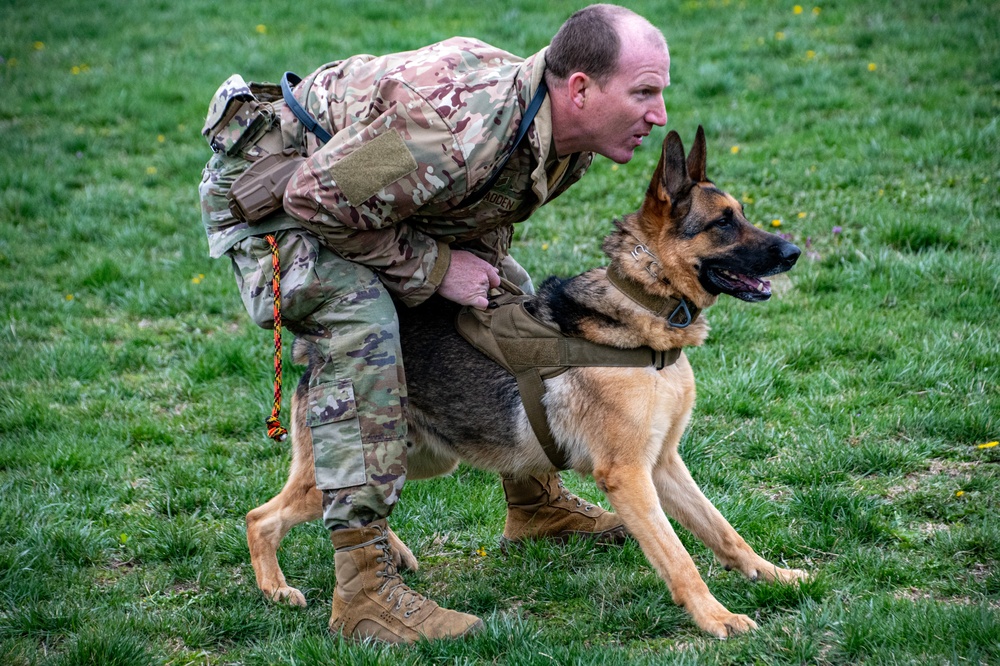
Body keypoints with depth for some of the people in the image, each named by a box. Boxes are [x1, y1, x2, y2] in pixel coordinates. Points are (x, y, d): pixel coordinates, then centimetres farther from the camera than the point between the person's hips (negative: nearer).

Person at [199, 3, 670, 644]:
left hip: (378, 193, 9)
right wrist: (435, 268, -25)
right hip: (274, 186, -9)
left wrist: (483, 262, -9)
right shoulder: (460, 131, -41)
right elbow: (321, 203, -33)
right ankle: (363, 584, -28)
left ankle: (535, 502, 32)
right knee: (363, 325, -31)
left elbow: (484, 211, 10)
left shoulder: (570, 141, -11)